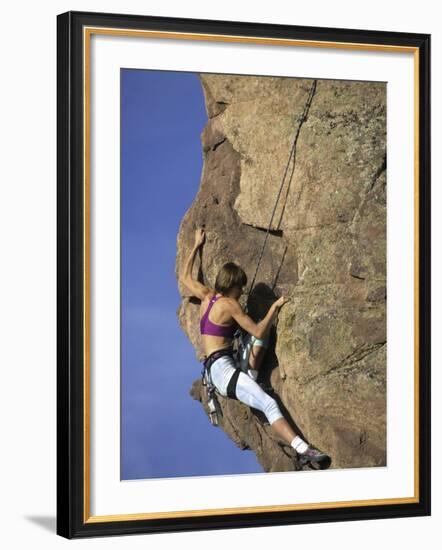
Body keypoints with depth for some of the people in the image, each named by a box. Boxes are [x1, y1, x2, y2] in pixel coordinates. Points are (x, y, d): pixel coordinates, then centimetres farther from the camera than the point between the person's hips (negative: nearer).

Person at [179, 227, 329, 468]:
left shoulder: (206, 295, 15)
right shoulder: (229, 304, -7)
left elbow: (184, 276, 33)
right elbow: (258, 331, -9)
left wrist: (196, 245, 39)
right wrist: (275, 307, -1)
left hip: (214, 369, 9)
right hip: (223, 369, -9)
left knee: (260, 335, 14)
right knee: (269, 404, -28)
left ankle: (251, 378, 4)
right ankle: (303, 449, -42)